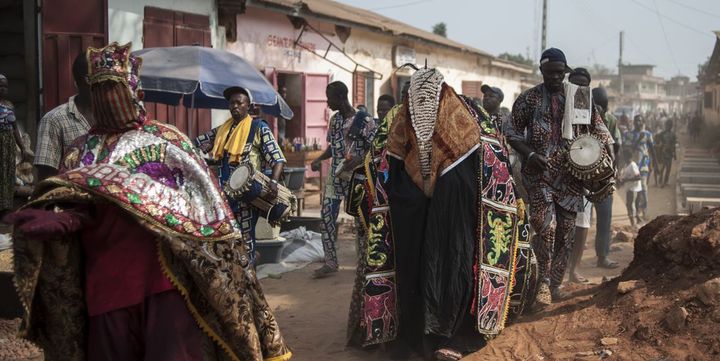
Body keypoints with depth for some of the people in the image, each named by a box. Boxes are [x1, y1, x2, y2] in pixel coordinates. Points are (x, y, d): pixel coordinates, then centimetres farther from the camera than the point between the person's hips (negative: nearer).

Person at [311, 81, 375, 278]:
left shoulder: (365, 120, -11)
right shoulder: (334, 119, 8)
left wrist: (358, 160, -27)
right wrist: (319, 159, 2)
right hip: (335, 176, 6)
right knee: (327, 216, 2)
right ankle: (330, 262, 11)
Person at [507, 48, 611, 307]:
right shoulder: (528, 99, 3)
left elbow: (598, 128, 14)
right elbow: (513, 132, 4)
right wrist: (529, 154, -13)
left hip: (570, 173, 3)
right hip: (539, 172, -3)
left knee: (566, 231, 5)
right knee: (546, 224, -20)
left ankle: (555, 284, 19)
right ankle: (544, 282, -5)